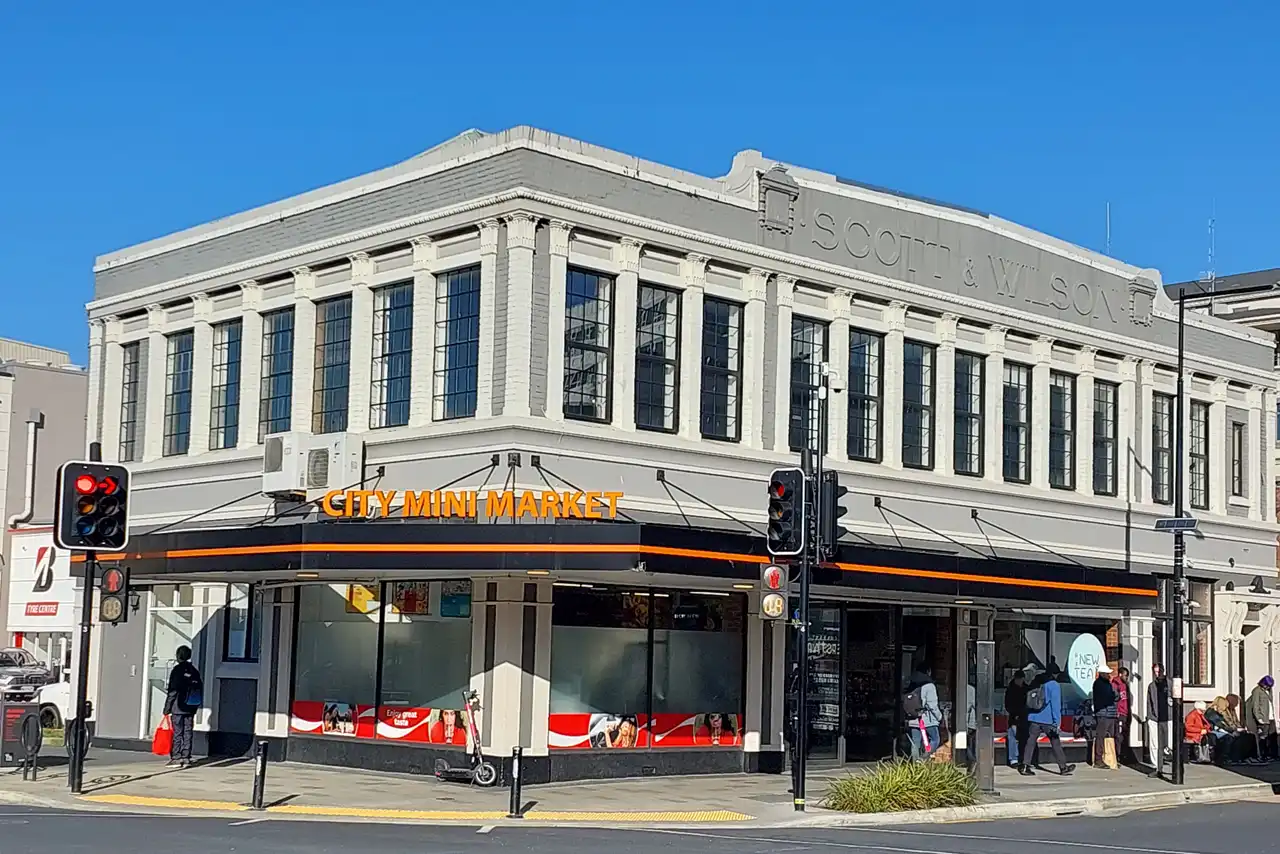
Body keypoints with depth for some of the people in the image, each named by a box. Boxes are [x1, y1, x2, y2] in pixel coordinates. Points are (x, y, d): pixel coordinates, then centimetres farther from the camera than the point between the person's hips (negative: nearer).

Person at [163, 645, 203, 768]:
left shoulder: (177, 670, -9)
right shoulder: (194, 671, 10)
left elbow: (173, 691, -12)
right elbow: (200, 689, 13)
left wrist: (167, 708, -8)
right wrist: (195, 707, 18)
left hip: (178, 707, -6)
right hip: (190, 708, 6)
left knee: (177, 732, -3)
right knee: (188, 733, 8)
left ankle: (176, 758, -3)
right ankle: (186, 757, 8)